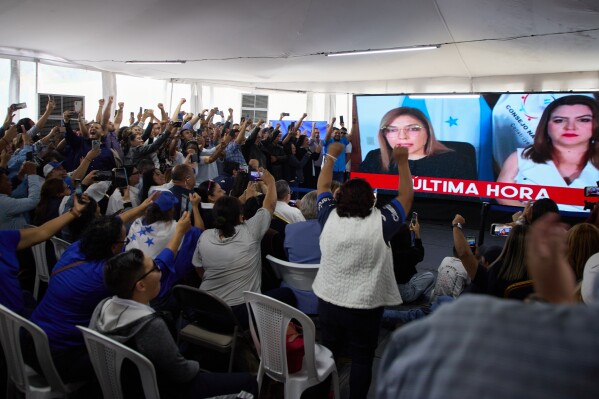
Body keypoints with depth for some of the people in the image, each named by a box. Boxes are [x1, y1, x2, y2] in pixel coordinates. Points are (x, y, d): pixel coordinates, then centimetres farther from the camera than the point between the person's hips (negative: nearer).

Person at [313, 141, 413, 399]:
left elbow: (323, 186, 8)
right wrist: (402, 161, 3)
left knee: (329, 352, 21)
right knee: (362, 358, 11)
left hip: (328, 300, 4)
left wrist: (331, 156, 18)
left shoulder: (329, 218, -8)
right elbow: (407, 196, -5)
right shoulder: (380, 223, -17)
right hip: (365, 306, -4)